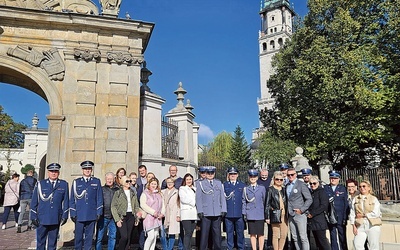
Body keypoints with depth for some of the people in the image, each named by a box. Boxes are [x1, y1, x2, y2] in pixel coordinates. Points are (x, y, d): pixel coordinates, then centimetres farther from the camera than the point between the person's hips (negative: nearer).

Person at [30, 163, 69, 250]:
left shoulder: (64, 184, 4)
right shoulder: (40, 184, 3)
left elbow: (66, 201, 4)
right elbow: (34, 202, 4)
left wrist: (65, 216, 0)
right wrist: (33, 217, 0)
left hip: (56, 219, 1)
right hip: (42, 219, 0)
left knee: (53, 242, 10)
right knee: (41, 241, 7)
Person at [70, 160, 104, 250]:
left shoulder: (96, 181, 6)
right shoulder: (76, 182, 7)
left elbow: (99, 198, 5)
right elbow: (72, 199, 7)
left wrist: (99, 212, -1)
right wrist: (73, 214, 2)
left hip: (91, 215, 0)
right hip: (79, 215, 0)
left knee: (89, 237, 6)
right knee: (78, 237, 5)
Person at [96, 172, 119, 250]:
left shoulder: (118, 190, 7)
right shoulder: (101, 189, 2)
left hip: (113, 217, 2)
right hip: (103, 217, -2)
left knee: (112, 236, 10)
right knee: (99, 237, 2)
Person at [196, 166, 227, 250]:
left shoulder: (219, 183, 14)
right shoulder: (200, 183, 5)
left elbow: (222, 197, 13)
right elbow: (198, 198, 1)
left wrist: (223, 210, 4)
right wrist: (200, 211, -6)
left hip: (217, 213, 3)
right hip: (205, 213, -3)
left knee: (217, 233, 8)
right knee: (204, 233, -2)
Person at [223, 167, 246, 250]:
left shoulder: (242, 185, 11)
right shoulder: (225, 185, 9)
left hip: (239, 213, 0)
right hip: (228, 214, 0)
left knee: (240, 232, 4)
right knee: (229, 232, 5)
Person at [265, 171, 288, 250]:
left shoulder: (284, 189, 13)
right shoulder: (270, 189, -1)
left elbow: (287, 202, 16)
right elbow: (267, 204, -2)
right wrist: (267, 217, -6)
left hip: (284, 215, 4)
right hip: (275, 215, -4)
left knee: (284, 235, 6)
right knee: (276, 235, 1)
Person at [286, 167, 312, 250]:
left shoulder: (301, 184, -5)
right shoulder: (287, 186, 12)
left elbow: (309, 199, -7)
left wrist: (301, 210, -13)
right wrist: (287, 211, 8)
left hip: (300, 215, -6)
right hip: (290, 216, 6)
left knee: (303, 237, -4)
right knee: (295, 238, 8)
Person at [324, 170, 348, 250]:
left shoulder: (343, 189, 3)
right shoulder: (325, 188, 3)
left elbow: (346, 204, 0)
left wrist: (345, 217, -6)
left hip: (340, 218, 0)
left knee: (342, 237, 10)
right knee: (333, 236, 7)